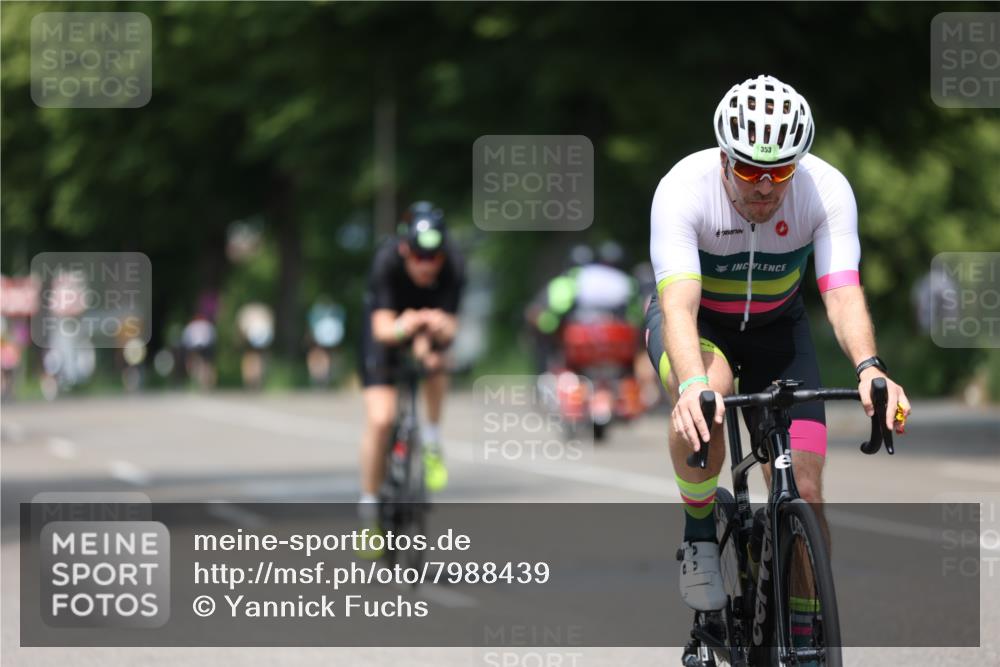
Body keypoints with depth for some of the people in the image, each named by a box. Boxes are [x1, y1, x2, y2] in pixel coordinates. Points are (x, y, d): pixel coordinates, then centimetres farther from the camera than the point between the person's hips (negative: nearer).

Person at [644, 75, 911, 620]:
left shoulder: (827, 190, -27)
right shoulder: (683, 188, -33)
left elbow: (843, 293, -36)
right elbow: (678, 305, -43)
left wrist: (869, 368, -57)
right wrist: (693, 384, -62)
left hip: (776, 325, 2)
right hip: (695, 321, -2)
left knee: (804, 492, -10)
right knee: (704, 395, -39)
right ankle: (698, 532, -13)